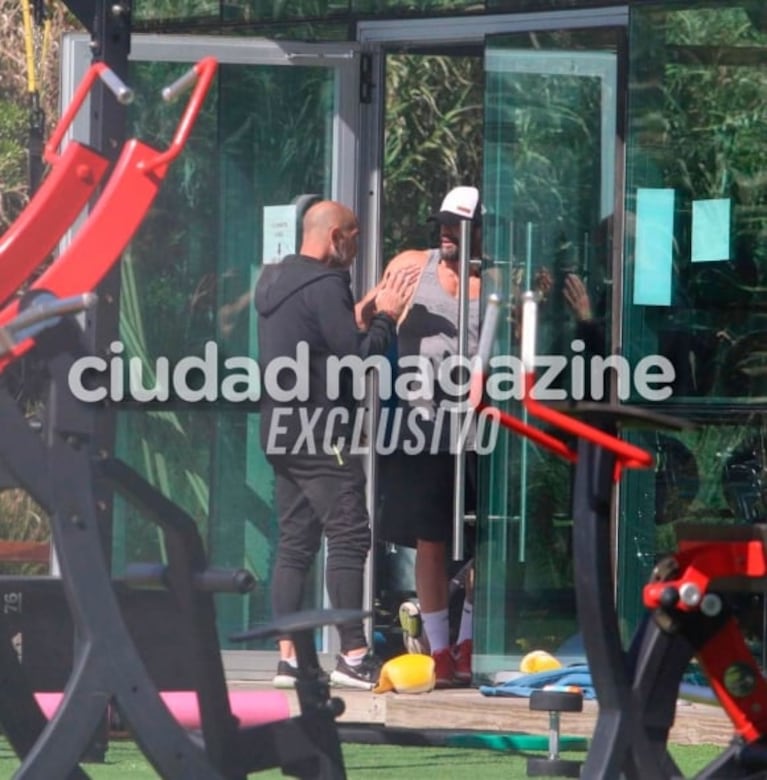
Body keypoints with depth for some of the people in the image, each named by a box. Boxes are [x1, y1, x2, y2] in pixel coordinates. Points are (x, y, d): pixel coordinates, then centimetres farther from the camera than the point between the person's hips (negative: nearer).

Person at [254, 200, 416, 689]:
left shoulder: (275, 282, 15)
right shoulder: (324, 285, -14)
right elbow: (359, 355, -17)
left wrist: (367, 313, 13)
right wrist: (386, 316, -4)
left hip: (283, 431, 9)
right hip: (322, 434, -9)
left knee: (295, 542, 8)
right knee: (349, 538, -7)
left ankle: (289, 657, 5)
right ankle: (354, 656, -10)